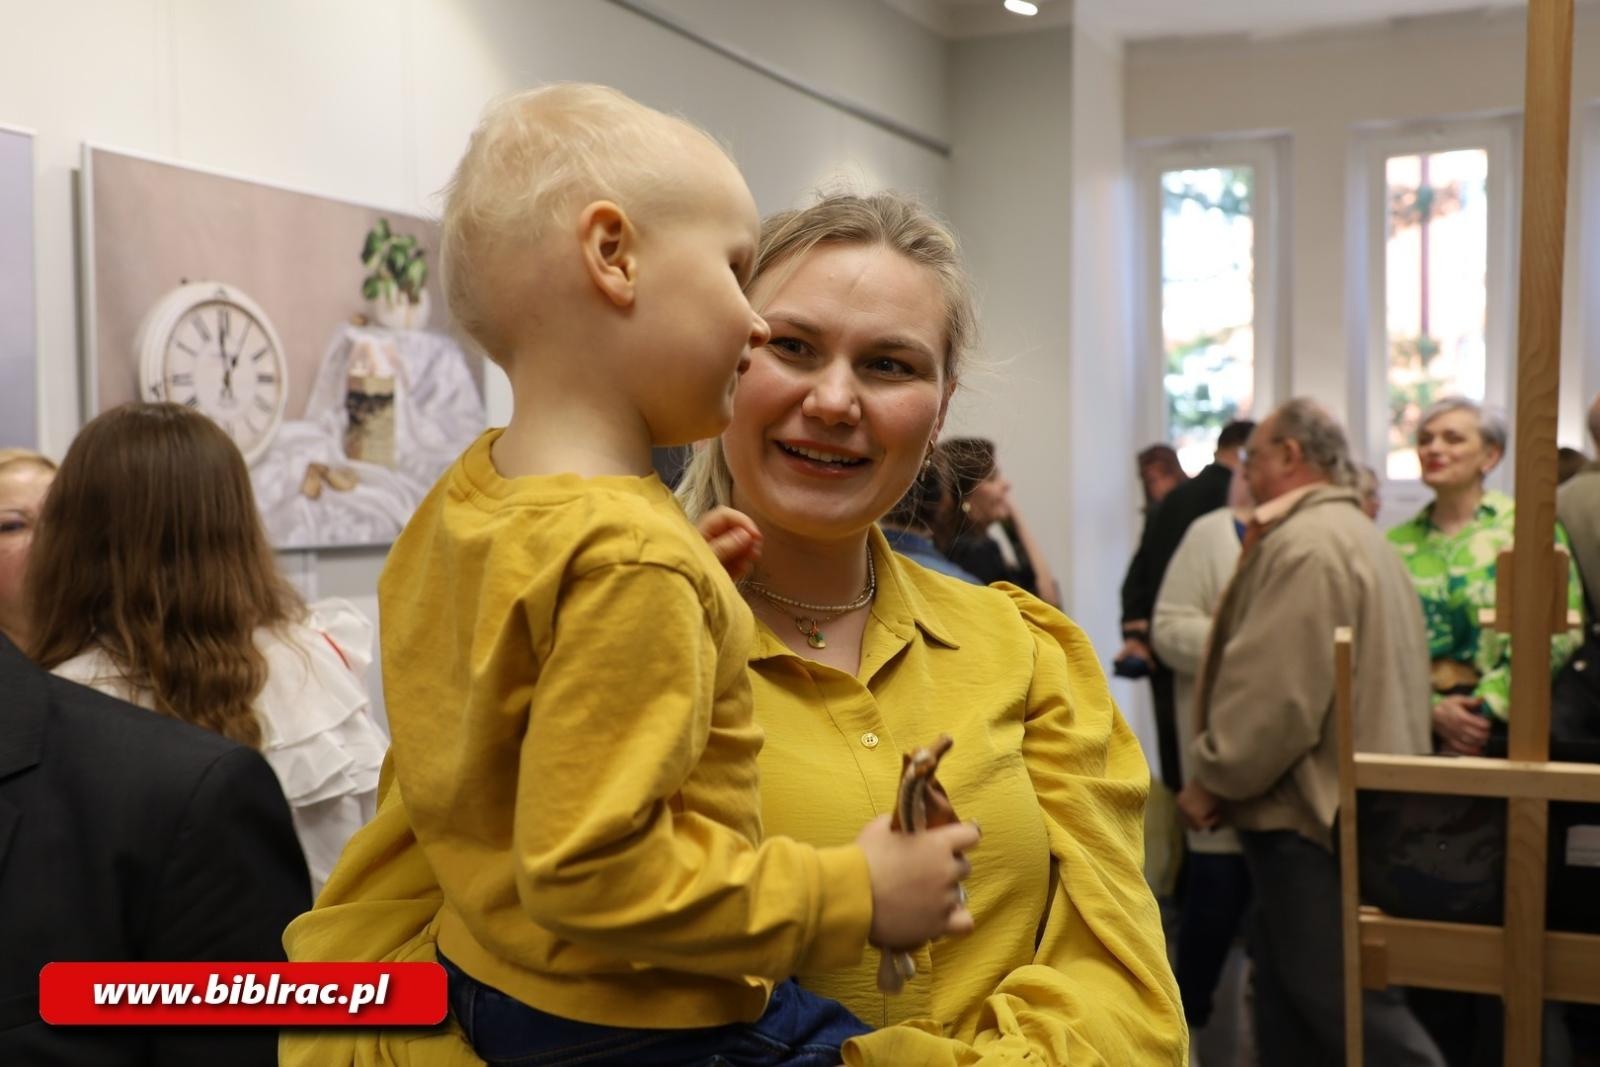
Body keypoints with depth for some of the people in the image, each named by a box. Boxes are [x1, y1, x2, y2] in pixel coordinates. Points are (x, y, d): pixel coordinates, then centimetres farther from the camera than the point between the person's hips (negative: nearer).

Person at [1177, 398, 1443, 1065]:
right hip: (1347, 804, 11)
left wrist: (1214, 779, -11)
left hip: (1310, 818, -11)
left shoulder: (1305, 543, -17)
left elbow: (1276, 693, -24)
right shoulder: (1353, 533, 18)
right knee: (1291, 996, 17)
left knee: (1345, 1003, -5)